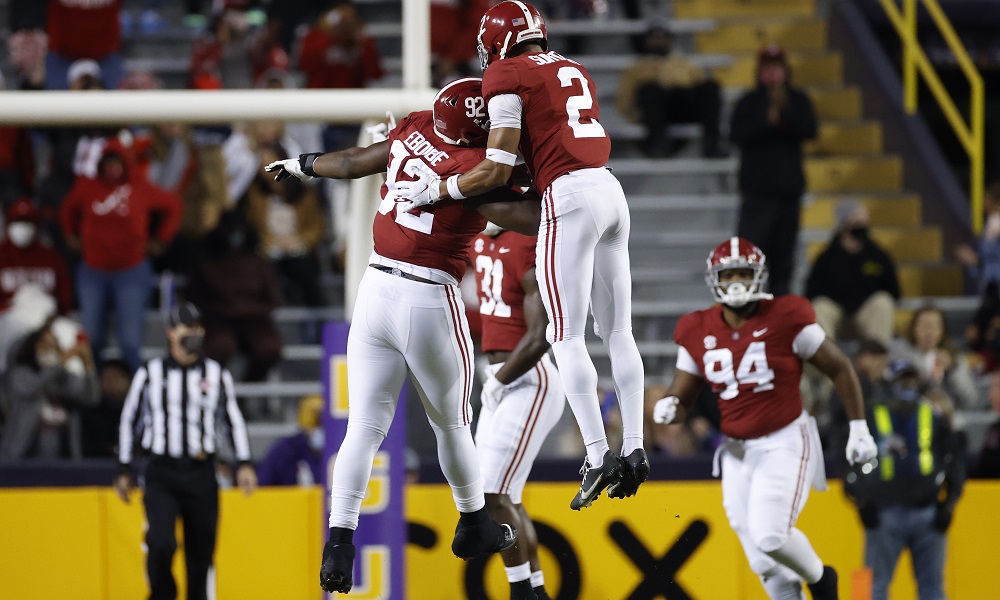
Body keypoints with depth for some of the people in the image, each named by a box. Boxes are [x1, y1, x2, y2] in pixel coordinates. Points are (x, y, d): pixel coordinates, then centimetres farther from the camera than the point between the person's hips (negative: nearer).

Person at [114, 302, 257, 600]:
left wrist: (244, 464, 0)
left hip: (201, 474, 2)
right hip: (162, 474, -2)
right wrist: (124, 470, 10)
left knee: (201, 552, 2)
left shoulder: (217, 374, 8)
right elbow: (129, 420, 11)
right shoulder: (150, 373, 4)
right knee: (161, 544, -18)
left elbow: (234, 420, 11)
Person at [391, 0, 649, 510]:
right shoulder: (574, 72, 22)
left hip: (570, 197, -8)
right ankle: (633, 449, 7)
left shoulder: (506, 77, -2)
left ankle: (598, 454, -12)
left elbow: (496, 172, -6)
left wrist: (433, 191, 5)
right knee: (617, 331, 11)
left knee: (567, 337, -5)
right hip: (610, 190, 8)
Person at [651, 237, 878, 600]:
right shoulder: (698, 332, 2)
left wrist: (859, 428, -3)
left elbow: (839, 368, -2)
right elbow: (681, 394, 7)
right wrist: (667, 408, -18)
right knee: (763, 564, 3)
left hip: (784, 443, -5)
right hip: (737, 450, 5)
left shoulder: (785, 318, -10)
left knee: (770, 536, -21)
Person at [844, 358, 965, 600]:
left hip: (927, 513, 1)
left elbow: (955, 460, 12)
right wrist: (862, 503, -2)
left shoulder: (934, 417, 11)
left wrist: (948, 504, 3)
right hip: (884, 514, -1)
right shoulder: (871, 417, 7)